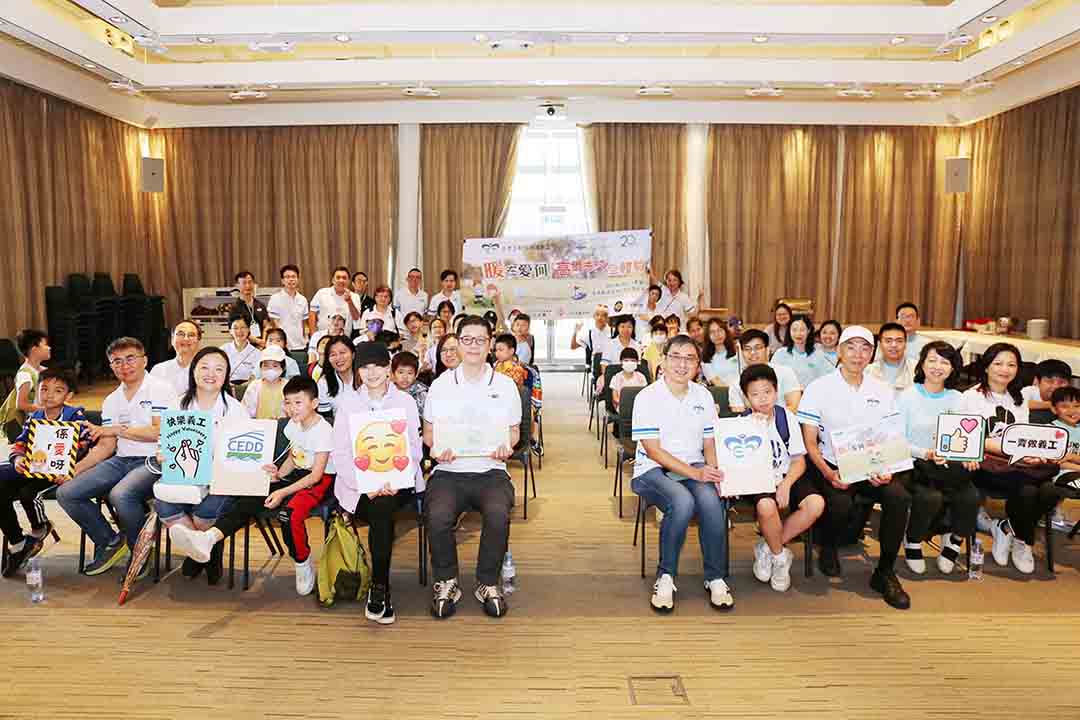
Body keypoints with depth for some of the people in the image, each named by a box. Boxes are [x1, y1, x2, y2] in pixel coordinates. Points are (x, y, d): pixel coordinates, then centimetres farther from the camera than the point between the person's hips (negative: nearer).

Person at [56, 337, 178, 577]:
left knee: (120, 495, -34)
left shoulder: (161, 389, -3)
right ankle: (110, 542, 11)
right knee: (66, 493, -7)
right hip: (121, 461, 7)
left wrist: (118, 429, -11)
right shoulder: (111, 400, 18)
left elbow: (160, 431, -15)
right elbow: (106, 446, 15)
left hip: (153, 461, -7)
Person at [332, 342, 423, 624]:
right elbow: (340, 454, 2)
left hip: (398, 482, 0)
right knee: (382, 513, -30)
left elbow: (414, 449, 5)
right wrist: (367, 486, -15)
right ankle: (382, 588, -16)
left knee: (383, 506, -32)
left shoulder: (405, 401, 11)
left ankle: (378, 587, -19)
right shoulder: (348, 404, 10)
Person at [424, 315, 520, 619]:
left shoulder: (506, 385, 11)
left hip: (490, 471, 0)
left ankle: (488, 583, -6)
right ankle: (446, 582, -3)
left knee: (498, 514, -31)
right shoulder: (440, 384, 10)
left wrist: (506, 447, -6)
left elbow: (514, 431, 16)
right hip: (448, 470, 0)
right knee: (437, 516, -29)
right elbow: (428, 431, 14)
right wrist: (436, 448, -8)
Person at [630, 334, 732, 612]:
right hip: (653, 470, -3)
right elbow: (652, 449, -11)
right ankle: (666, 577, -15)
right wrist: (693, 473, -20)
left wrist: (713, 472, -11)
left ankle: (716, 578, -12)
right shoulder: (648, 397, -6)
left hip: (695, 467, 4)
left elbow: (709, 443, 10)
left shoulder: (703, 396, 9)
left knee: (711, 500, -30)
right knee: (683, 501, -34)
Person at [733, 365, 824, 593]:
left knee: (816, 503, -25)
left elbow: (799, 460, 2)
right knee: (766, 506, -35)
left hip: (787, 477, 3)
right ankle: (779, 556, -2)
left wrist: (786, 484, -17)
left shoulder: (787, 417, 2)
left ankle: (767, 548, -6)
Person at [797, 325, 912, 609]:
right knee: (840, 504, -32)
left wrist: (886, 469, -10)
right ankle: (828, 549, 5)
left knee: (899, 496, -25)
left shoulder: (883, 392, 10)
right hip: (831, 465, -3)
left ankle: (885, 572, -6)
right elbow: (810, 441, -3)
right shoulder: (819, 388, -1)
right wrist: (829, 473, -20)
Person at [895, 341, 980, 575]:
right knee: (930, 497, -32)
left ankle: (954, 539, 7)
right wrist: (926, 454, -22)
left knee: (971, 496, -24)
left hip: (947, 467, 4)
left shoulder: (957, 399, 12)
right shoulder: (907, 396, -2)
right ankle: (913, 542, 0)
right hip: (912, 466, -4)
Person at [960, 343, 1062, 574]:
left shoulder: (1019, 401, 22)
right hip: (983, 465, -5)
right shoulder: (972, 397, 2)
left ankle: (1007, 529, 2)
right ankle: (1023, 541, 1)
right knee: (1027, 490, -30)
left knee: (1051, 490, -25)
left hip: (1015, 465, 6)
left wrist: (1034, 455, -9)